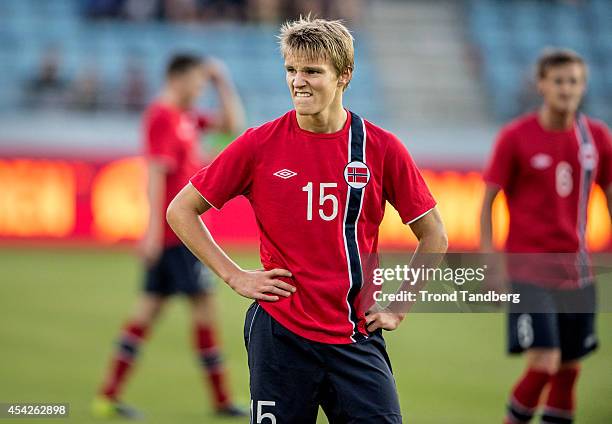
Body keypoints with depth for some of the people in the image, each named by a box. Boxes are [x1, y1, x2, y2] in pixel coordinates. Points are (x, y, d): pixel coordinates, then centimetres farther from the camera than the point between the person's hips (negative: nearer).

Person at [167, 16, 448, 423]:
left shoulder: (382, 148, 0)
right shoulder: (259, 144, -1)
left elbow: (434, 236, 10)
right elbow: (181, 210, 7)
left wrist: (398, 308, 5)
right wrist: (235, 276, 1)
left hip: (357, 337, 0)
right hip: (279, 333, 0)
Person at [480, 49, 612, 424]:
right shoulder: (516, 137, -7)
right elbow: (488, 199, -3)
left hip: (576, 269, 5)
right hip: (529, 264, -5)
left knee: (570, 365, 8)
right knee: (544, 361, -15)